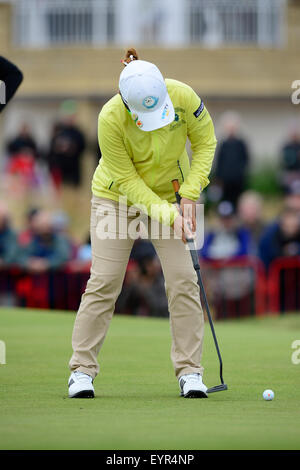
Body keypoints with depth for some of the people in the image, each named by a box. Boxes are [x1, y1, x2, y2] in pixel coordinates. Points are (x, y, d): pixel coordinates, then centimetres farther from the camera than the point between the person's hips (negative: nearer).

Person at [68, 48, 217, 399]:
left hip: (171, 194, 2)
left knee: (183, 280, -7)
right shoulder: (111, 119, -31)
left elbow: (205, 142, -7)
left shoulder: (184, 97, -25)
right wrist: (167, 215, -27)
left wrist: (190, 194, -15)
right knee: (104, 282, -6)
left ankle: (189, 371, 0)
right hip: (117, 196, -2)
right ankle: (82, 370, 4)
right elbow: (126, 179, -22)